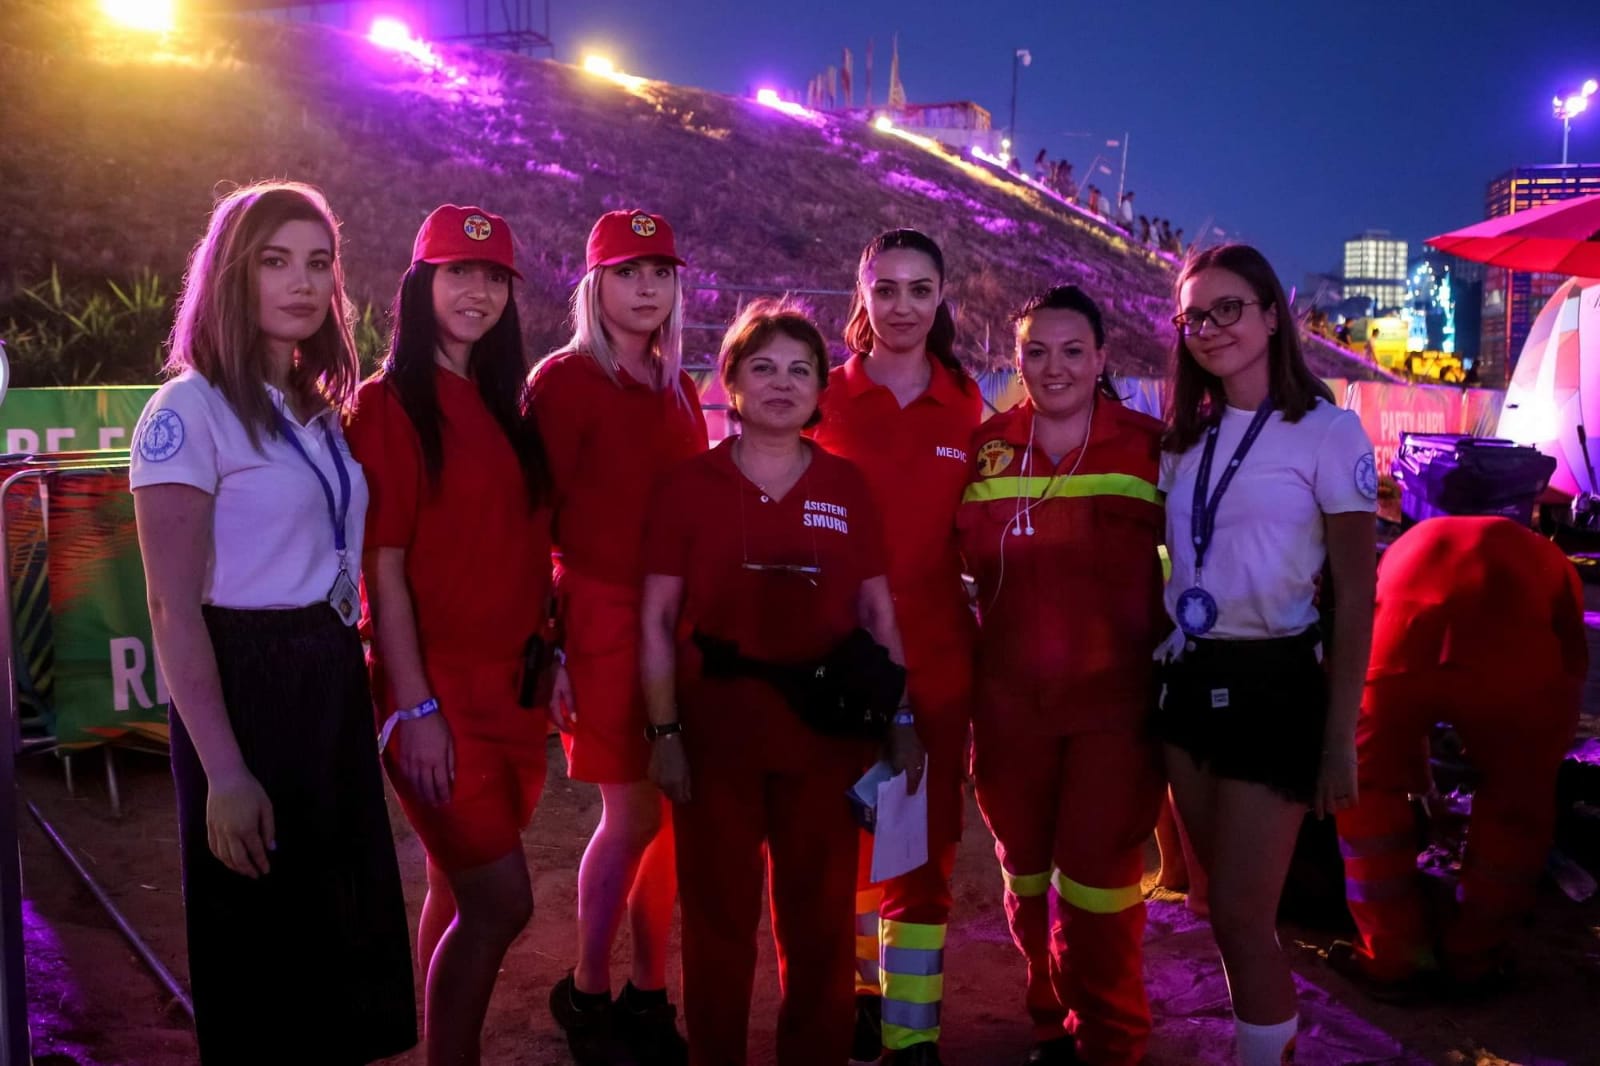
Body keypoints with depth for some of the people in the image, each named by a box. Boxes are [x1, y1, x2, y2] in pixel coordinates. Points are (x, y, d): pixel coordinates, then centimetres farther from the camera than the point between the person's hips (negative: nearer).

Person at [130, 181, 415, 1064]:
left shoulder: (317, 411, 10)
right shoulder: (190, 411, -12)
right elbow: (173, 609, -17)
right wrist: (223, 773, -21)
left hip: (333, 684, 7)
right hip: (247, 687, -7)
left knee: (346, 928, 18)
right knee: (260, 944, 7)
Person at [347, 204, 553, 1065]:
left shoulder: (505, 405, 11)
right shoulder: (389, 403, -9)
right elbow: (382, 565, -14)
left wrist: (546, 654, 11)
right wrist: (415, 707, -16)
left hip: (509, 684, 6)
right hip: (435, 686, -6)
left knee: (462, 891, 14)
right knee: (501, 899, -5)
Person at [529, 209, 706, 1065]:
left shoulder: (676, 390, 14)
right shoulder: (564, 380, -5)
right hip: (604, 620, -6)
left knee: (674, 812, 8)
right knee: (634, 815, -1)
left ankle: (648, 994, 23)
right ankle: (585, 994, 19)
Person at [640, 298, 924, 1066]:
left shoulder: (846, 487, 5)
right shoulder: (689, 486, -1)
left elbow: (878, 612, 8)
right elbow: (657, 620, -1)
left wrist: (901, 720, 4)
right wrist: (664, 731, -7)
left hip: (825, 731, 2)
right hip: (715, 728, -1)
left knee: (821, 915, 11)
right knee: (719, 916, 10)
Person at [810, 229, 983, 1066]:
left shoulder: (964, 407, 5)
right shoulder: (826, 398, 0)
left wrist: (987, 625, 0)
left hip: (936, 651, 1)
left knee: (925, 838, 4)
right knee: (847, 827, 11)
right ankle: (863, 989, 33)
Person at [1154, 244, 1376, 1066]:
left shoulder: (1327, 432, -7)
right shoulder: (1185, 439, 10)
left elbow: (1355, 597, -7)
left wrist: (1339, 738, -9)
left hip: (1274, 686, -6)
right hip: (1190, 681, 6)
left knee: (1240, 916, -3)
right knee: (1224, 906, 13)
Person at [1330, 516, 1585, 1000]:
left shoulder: (1410, 547, 39)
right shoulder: (1548, 562, 36)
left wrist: (1421, 785, 54)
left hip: (1399, 644, 1)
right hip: (1515, 655, 0)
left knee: (1369, 789, 23)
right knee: (1519, 804, 24)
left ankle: (1393, 958, 28)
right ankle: (1473, 957, 34)